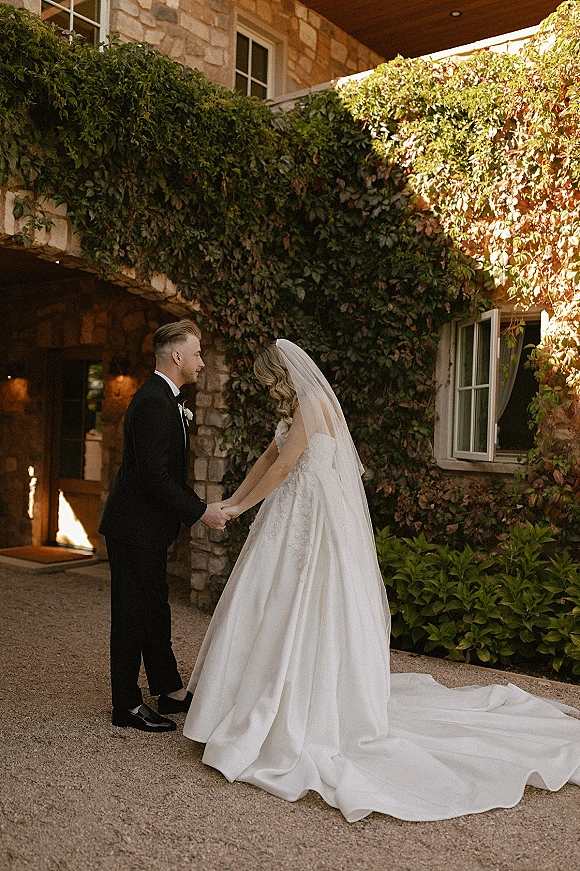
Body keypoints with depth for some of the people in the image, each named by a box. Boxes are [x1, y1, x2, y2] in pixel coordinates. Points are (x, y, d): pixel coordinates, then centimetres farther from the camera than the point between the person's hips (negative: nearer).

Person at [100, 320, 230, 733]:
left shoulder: (164, 399, 12)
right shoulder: (154, 403, -21)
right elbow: (154, 476, -25)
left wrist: (199, 504, 10)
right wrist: (200, 511, -18)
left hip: (147, 528, 10)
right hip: (135, 528, -10)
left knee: (155, 609, 17)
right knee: (132, 614, 2)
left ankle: (171, 691, 30)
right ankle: (127, 706, 16)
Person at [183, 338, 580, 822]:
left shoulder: (311, 402, -13)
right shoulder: (296, 407, 17)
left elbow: (283, 467, -15)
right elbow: (268, 458, 19)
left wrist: (241, 507, -6)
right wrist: (231, 501, 14)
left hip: (311, 520, -9)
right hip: (296, 519, 9)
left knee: (298, 611, -5)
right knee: (284, 612, 12)